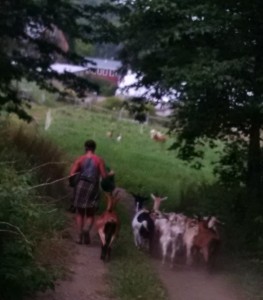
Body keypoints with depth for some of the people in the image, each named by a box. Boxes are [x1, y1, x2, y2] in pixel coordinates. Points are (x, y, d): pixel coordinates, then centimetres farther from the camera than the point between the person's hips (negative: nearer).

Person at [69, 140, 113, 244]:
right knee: (90, 214, 9)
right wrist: (110, 173, 17)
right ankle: (86, 229, -20)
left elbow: (72, 175, -4)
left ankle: (80, 236, 10)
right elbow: (104, 176, -4)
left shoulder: (80, 159, 2)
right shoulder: (99, 160, 0)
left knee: (80, 213, 14)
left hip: (81, 186, 1)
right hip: (93, 187, -1)